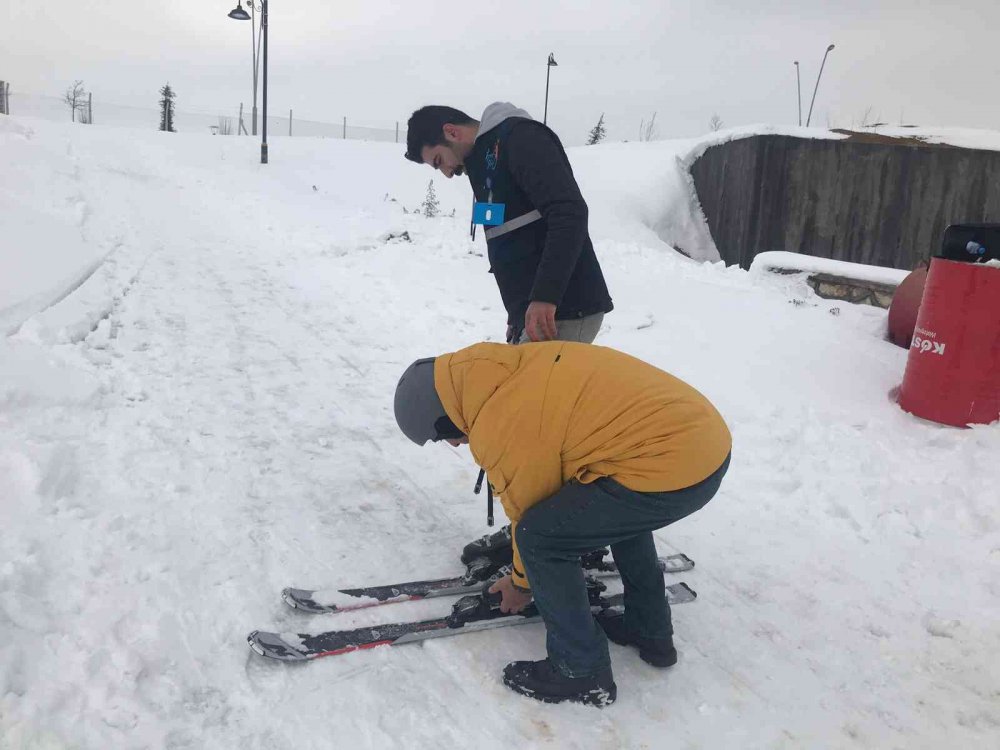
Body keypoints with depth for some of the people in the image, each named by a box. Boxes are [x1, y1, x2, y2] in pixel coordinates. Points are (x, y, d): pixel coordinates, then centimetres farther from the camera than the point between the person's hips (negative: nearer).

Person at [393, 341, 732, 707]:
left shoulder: (503, 432, -12)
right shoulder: (518, 366, 13)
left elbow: (532, 515, 4)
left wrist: (522, 583, 24)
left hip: (668, 469, -10)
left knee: (541, 539, 0)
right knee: (618, 509, 34)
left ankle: (582, 673, 15)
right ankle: (650, 630, 43)